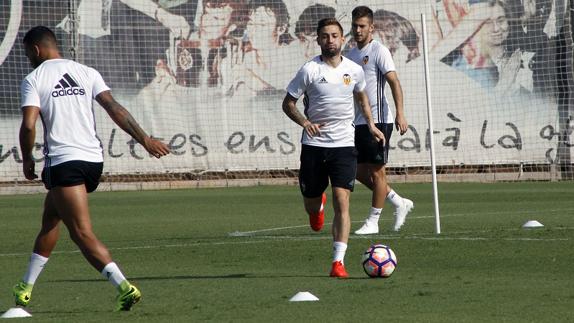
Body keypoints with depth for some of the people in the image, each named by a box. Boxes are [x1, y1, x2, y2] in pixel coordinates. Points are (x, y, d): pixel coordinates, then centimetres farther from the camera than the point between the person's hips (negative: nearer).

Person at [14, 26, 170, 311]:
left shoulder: (33, 79, -2)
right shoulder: (86, 73, 11)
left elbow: (29, 125, -12)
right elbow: (115, 109, 1)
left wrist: (27, 160, 4)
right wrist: (145, 140, 0)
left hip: (63, 162, -7)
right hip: (94, 159, 7)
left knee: (82, 234, -10)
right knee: (50, 220, 23)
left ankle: (125, 288, -26)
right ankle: (26, 288, 31)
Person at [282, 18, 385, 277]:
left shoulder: (354, 70, 3)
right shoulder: (309, 70, -6)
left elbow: (361, 96, 24)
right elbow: (288, 103, -1)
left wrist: (371, 125, 12)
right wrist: (304, 122, -19)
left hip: (344, 144, 1)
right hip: (314, 143, -1)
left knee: (342, 200, -14)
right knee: (311, 205, 10)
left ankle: (338, 262, -15)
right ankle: (318, 205, 50)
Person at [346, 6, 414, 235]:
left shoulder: (379, 51, -7)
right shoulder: (351, 55, 15)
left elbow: (394, 82, -16)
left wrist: (400, 113, -26)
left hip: (377, 120, -8)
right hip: (358, 122, 8)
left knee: (376, 171, -2)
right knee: (360, 172, 8)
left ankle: (373, 222, 4)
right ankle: (400, 203, 21)